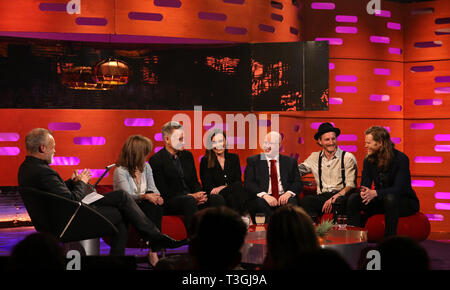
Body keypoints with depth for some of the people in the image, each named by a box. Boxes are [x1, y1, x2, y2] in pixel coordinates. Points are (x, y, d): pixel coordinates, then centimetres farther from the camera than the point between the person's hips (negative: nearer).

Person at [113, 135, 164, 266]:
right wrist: (145, 196, -39)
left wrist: (156, 196, -21)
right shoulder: (120, 170, -9)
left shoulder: (145, 167, 12)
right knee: (151, 205, -31)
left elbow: (152, 188, 4)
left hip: (143, 206, 5)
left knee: (156, 204, -28)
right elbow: (127, 195, -21)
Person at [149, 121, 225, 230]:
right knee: (189, 201, -37)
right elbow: (162, 190, -11)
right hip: (170, 202, -6)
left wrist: (199, 194, -6)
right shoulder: (156, 160, -6)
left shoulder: (187, 155, 16)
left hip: (192, 197, 7)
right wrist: (190, 196, -18)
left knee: (218, 199, -17)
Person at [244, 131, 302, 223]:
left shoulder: (290, 161, 18)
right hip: (263, 198, -1)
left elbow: (297, 183, 11)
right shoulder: (253, 161, 13)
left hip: (284, 198, 1)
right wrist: (264, 195, -17)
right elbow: (248, 183, 1)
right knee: (261, 203, -35)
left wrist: (289, 193, -13)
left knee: (292, 202, -32)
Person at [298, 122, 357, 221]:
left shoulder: (348, 158, 3)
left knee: (339, 201, -39)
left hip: (340, 196, -2)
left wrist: (334, 198, -19)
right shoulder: (314, 157, 16)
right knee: (305, 201, -31)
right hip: (321, 197, 3)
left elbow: (351, 185, -4)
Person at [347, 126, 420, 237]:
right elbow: (365, 184, -2)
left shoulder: (401, 158, -18)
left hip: (406, 202, -5)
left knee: (390, 198, -39)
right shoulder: (369, 160, 0)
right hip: (381, 200, 5)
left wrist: (375, 193, -40)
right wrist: (364, 192, -28)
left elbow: (398, 189, -25)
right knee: (353, 198, -17)